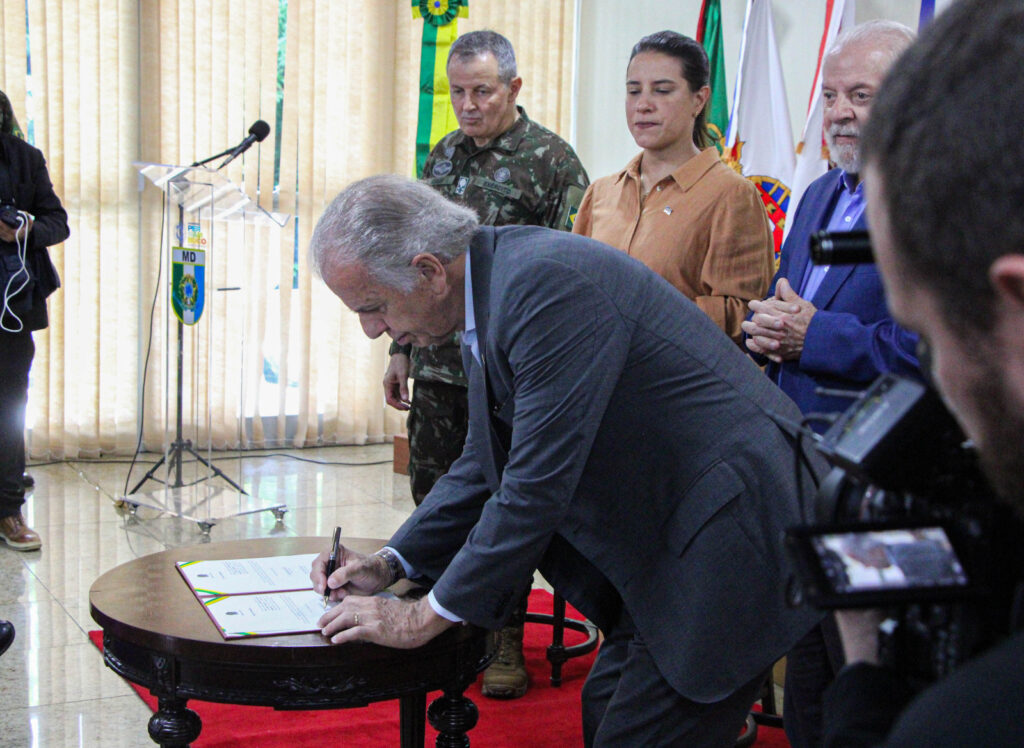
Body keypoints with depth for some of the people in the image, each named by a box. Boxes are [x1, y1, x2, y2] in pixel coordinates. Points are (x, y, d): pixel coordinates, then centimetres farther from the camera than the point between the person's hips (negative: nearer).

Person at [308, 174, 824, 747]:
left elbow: (538, 483, -25)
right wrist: (391, 564, 10)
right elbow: (489, 463, 18)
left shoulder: (547, 282, -24)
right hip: (673, 542, 10)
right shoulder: (493, 288, 7)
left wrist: (426, 617, -16)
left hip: (731, 532, -10)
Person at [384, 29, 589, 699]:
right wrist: (401, 349, 16)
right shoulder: (444, 156, 13)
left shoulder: (552, 160, -6)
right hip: (437, 364, 6)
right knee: (434, 496, 10)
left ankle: (506, 642, 16)